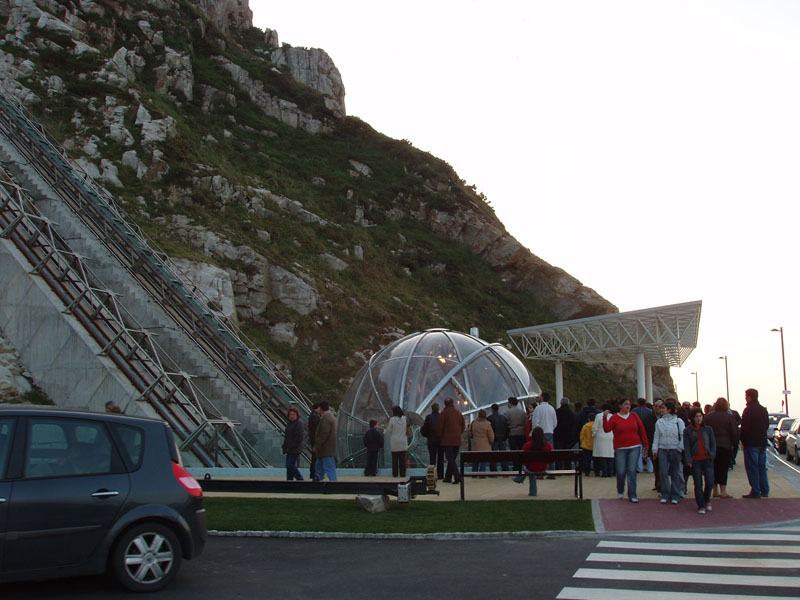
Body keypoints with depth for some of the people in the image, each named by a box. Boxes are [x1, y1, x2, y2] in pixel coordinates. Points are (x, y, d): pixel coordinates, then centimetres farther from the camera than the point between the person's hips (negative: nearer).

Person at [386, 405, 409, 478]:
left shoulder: (392, 419, -10)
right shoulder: (405, 419, 0)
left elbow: (388, 431, -5)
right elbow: (407, 431, 8)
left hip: (394, 443, -3)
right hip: (403, 443, 3)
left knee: (395, 459, 4)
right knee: (402, 459, 6)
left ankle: (395, 474, 5)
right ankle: (402, 473, 5)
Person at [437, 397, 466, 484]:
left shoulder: (444, 413, -7)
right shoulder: (458, 412, 10)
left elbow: (439, 427, -8)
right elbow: (463, 426, 14)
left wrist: (440, 436, 7)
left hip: (447, 440, -6)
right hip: (457, 440, 6)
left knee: (450, 459, -7)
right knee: (452, 458, 14)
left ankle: (457, 477, -19)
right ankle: (448, 477, 19)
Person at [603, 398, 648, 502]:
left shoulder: (634, 416, 8)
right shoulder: (614, 418, 1)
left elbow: (642, 430, 11)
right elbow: (607, 429, -11)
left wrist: (645, 444, 9)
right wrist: (605, 418, -23)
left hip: (635, 448, 1)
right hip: (620, 449, -1)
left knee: (632, 471, -3)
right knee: (621, 472, 0)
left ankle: (632, 495, 2)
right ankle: (620, 491, 27)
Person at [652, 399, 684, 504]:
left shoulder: (678, 421, 0)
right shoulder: (659, 422, 8)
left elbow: (683, 435, 1)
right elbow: (656, 436, 9)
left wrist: (680, 447, -5)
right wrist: (655, 449, 4)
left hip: (675, 449, -2)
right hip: (662, 449, 2)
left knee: (675, 473, 4)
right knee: (663, 472, -2)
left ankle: (675, 495, 12)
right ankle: (665, 495, 7)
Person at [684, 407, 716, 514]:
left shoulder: (708, 429, 8)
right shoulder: (688, 431, 3)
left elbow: (713, 443, 11)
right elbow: (686, 446, 0)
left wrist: (712, 453, -6)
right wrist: (688, 459, -11)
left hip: (707, 459, 1)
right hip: (695, 460, -1)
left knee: (710, 482, -6)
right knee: (698, 484, 0)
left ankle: (707, 500, 21)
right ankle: (701, 506, 11)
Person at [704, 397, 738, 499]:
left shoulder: (708, 416, 3)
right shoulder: (729, 417, -5)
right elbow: (735, 432, -4)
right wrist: (735, 443, 9)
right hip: (725, 445, -3)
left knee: (714, 468, 9)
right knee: (723, 468, -1)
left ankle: (715, 491, 13)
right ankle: (723, 491, -2)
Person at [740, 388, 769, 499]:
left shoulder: (748, 410, -13)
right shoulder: (763, 409, 10)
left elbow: (744, 427, -15)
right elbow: (767, 425, 18)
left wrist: (743, 441, -5)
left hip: (751, 443, -8)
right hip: (762, 442, 8)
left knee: (752, 468, -5)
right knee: (762, 467, 13)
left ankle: (755, 492, -7)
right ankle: (764, 491, 15)